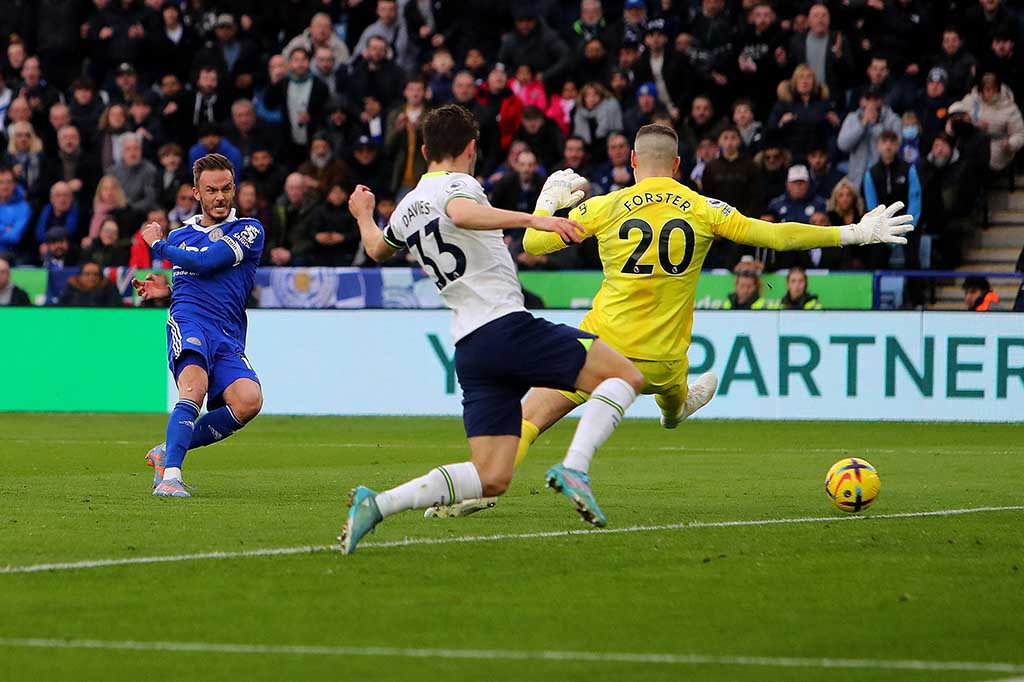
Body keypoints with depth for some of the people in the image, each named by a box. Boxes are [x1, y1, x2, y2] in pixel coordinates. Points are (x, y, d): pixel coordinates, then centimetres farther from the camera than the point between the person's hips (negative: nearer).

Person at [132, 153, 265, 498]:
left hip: (229, 337, -1)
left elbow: (205, 262, -7)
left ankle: (167, 452, -10)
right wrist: (166, 292, 13)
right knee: (195, 385, -32)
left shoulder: (249, 230, 6)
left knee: (249, 401, -26)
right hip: (188, 322, 1)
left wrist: (159, 244, 8)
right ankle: (169, 475, -41)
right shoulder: (179, 236, 23)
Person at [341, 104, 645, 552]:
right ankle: (573, 468, -22)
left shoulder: (406, 210, 21)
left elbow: (377, 250, 43)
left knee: (492, 479, 4)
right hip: (507, 326, -7)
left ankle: (377, 503, -11)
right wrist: (534, 219, -34)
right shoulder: (458, 184, 0)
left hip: (468, 350, 7)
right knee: (625, 375, -3)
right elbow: (461, 213, -27)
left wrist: (364, 217, 65)